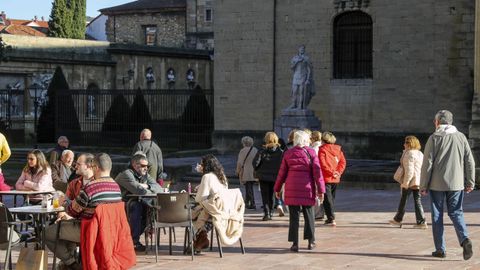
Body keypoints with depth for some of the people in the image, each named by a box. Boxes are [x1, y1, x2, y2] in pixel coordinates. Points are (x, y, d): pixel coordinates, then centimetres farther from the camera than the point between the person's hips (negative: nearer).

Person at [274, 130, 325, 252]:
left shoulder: (288, 153, 4)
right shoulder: (311, 153, -1)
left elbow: (282, 172, 7)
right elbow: (317, 172, -4)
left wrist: (277, 188, 16)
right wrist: (320, 189, 0)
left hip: (291, 188, 1)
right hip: (307, 188, -1)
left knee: (294, 216, 3)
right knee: (308, 214, 12)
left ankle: (295, 243, 0)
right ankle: (311, 241, 17)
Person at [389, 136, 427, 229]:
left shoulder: (409, 154, -16)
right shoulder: (420, 154, 11)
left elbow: (409, 170, -21)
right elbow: (422, 168, 13)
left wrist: (405, 183, -19)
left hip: (409, 182, -8)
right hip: (418, 182, 8)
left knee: (403, 200, 8)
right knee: (417, 201, 7)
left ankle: (398, 219, 22)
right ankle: (421, 222, 1)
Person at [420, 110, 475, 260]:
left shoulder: (434, 138, -5)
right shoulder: (461, 137, 5)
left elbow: (427, 163, -8)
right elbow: (469, 161, 5)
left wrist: (423, 185, -2)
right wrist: (470, 182, 12)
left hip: (437, 184, -3)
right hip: (456, 184, 3)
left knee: (437, 216, 7)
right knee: (456, 213, 10)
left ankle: (440, 249, 7)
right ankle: (465, 239, -15)